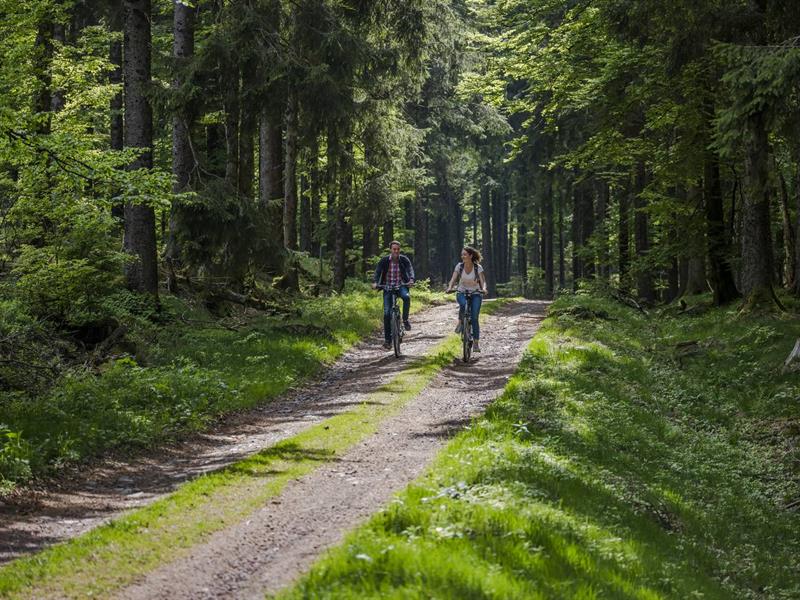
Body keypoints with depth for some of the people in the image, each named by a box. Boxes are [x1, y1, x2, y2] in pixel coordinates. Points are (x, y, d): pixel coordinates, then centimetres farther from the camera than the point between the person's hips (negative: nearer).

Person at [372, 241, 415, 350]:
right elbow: (377, 271, -13)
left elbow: (410, 269, -17)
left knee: (406, 297, -35)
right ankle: (387, 339, 0)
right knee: (387, 313, -8)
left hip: (401, 286, 0)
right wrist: (375, 282, -33)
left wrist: (411, 279, -38)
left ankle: (405, 320, -14)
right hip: (388, 287, 0)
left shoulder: (404, 260, -4)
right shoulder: (384, 261, -5)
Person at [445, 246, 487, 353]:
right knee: (463, 304, -36)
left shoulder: (478, 267, -7)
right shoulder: (459, 266, -3)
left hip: (475, 293, -1)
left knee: (474, 318, -12)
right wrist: (450, 287, -29)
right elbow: (453, 279, -9)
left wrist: (483, 288, -35)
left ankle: (476, 342, -6)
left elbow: (483, 281, -13)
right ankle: (460, 323, -12)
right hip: (462, 293, 1)